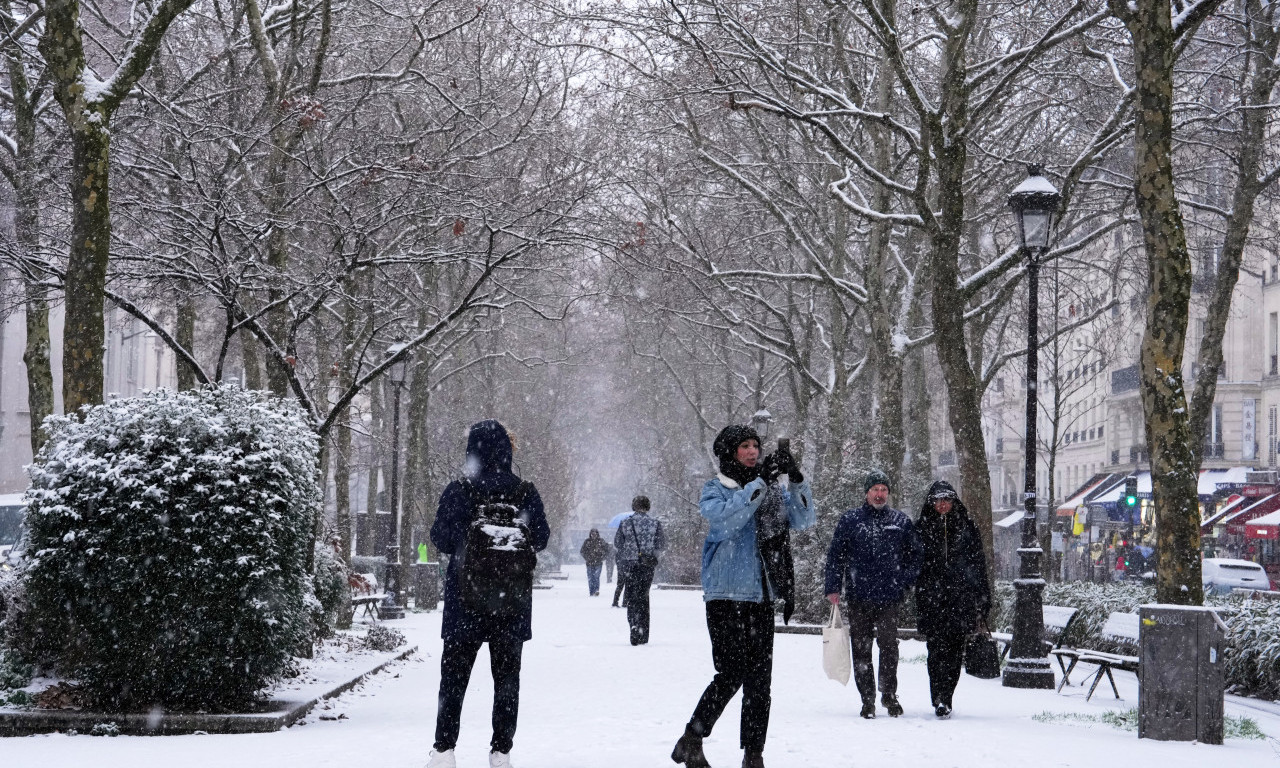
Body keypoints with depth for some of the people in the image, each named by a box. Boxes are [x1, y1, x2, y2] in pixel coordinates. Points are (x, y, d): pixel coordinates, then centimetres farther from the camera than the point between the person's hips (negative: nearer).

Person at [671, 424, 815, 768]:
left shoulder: (772, 491, 14)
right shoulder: (716, 489, 0)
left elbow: (802, 520, 3)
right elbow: (724, 518, -20)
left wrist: (797, 480, -11)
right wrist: (760, 482, -24)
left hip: (762, 597, 5)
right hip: (726, 595, -5)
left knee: (760, 679, 2)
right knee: (732, 673, -11)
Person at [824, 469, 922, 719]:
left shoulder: (901, 522, 9)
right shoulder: (850, 520, 6)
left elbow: (914, 555, 17)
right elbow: (835, 555, 7)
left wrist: (905, 582, 6)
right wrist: (833, 588, 1)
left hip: (889, 598, 0)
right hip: (858, 598, 0)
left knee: (889, 645, -11)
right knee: (861, 649, 3)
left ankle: (889, 694, 2)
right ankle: (867, 699, 11)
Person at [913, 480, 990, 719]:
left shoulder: (966, 527, 8)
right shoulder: (922, 527, 7)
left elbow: (978, 563, 9)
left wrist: (982, 601, 5)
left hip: (960, 598, 1)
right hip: (931, 598, -1)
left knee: (954, 649, 0)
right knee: (937, 647, -11)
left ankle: (944, 699, 8)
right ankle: (940, 700, -16)